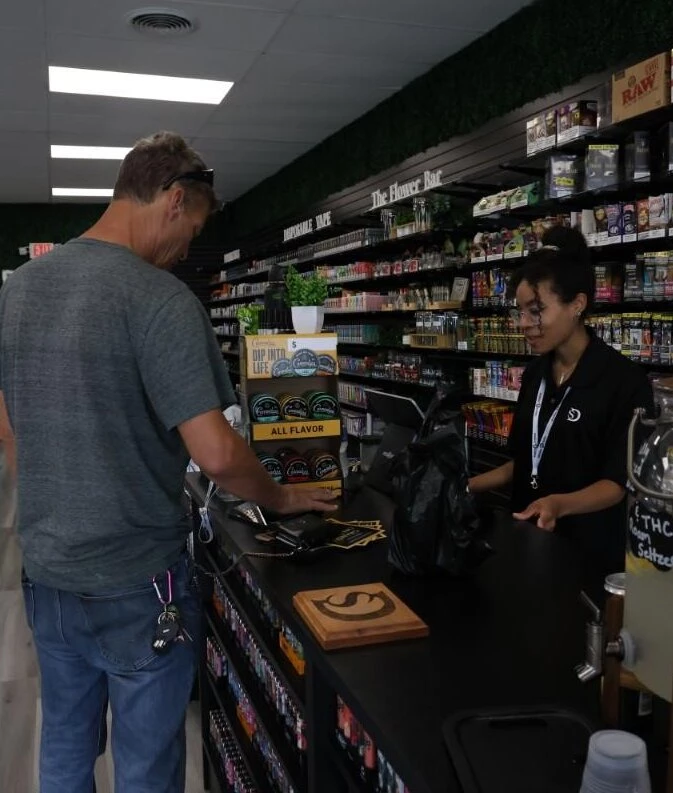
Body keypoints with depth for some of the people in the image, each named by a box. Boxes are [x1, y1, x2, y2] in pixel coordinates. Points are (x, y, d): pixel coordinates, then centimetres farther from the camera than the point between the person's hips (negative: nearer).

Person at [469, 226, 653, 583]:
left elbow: (617, 482, -18)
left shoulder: (626, 382, -15)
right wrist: (466, 487, 3)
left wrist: (560, 504, -35)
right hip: (529, 542, 6)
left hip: (587, 554, -6)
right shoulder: (535, 374, 5)